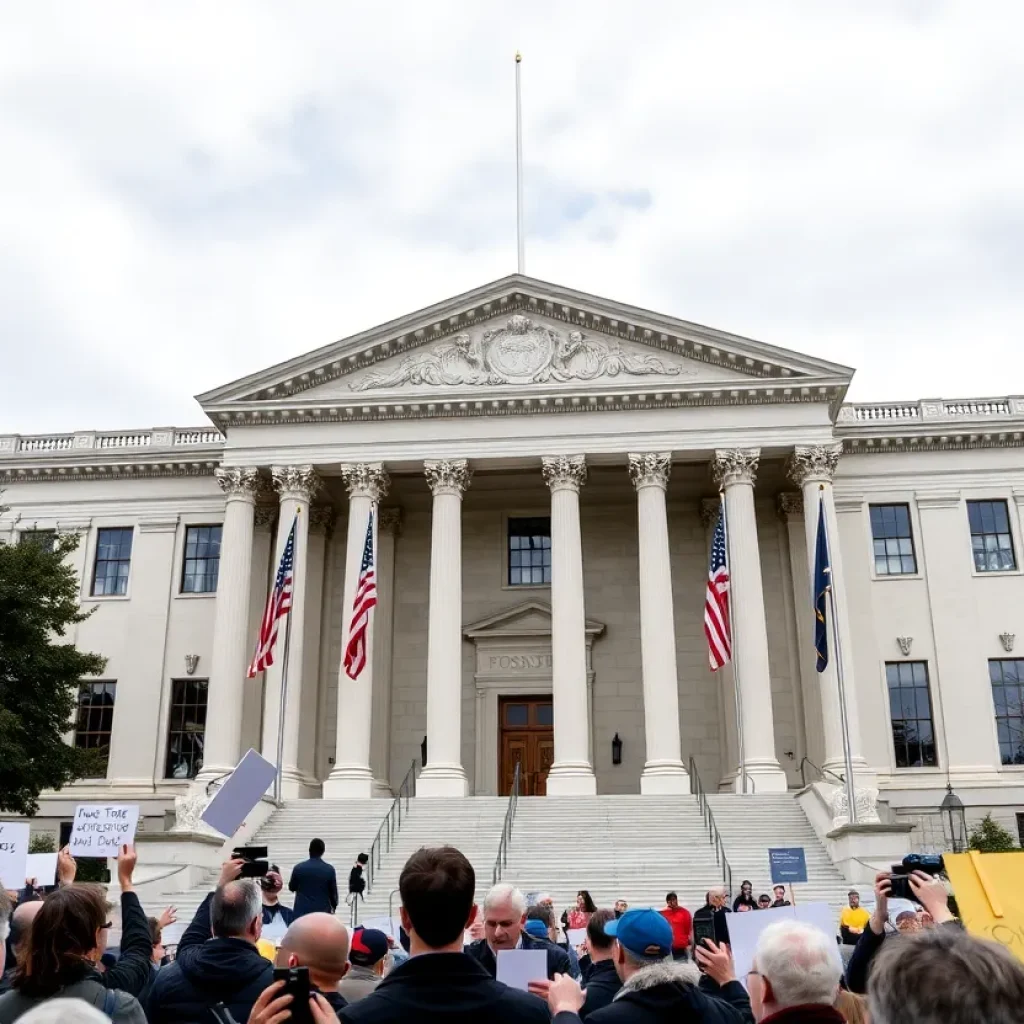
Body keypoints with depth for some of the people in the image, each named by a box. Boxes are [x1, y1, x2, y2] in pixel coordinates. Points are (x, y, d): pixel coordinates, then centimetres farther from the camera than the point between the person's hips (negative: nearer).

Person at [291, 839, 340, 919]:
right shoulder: (329, 869, -4)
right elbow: (333, 891, 4)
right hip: (322, 910, 0)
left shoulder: (299, 868, -3)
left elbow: (291, 888, 12)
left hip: (302, 911, 0)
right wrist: (333, 906, 21)